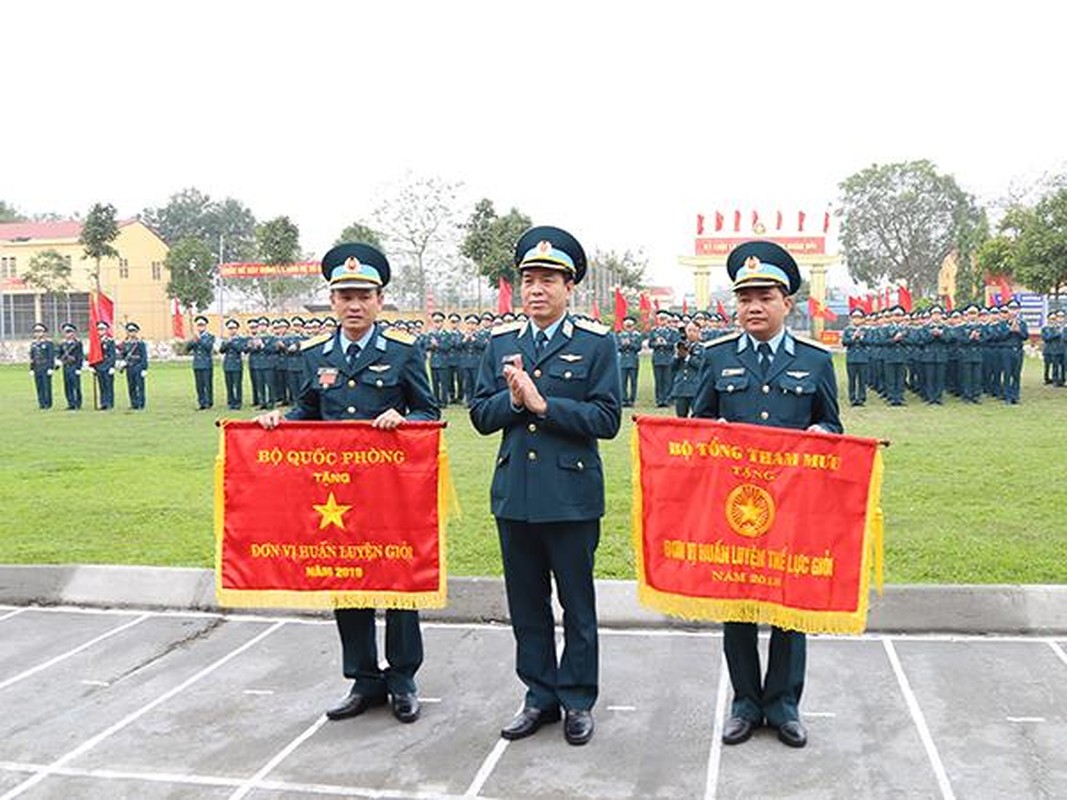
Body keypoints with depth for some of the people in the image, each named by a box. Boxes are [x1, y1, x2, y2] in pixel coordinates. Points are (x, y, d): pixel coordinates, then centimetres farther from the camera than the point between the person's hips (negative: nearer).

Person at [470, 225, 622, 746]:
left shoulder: (597, 343, -4)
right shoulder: (501, 342, 8)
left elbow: (607, 419, -12)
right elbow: (480, 415, 6)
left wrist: (543, 403, -19)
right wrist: (512, 400, -14)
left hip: (572, 494, -4)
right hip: (514, 493, 4)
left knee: (577, 604, 9)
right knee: (525, 602, 13)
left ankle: (577, 701, 25)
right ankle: (540, 696, 29)